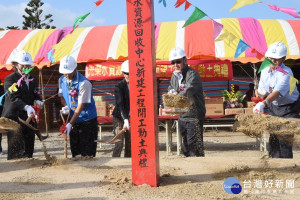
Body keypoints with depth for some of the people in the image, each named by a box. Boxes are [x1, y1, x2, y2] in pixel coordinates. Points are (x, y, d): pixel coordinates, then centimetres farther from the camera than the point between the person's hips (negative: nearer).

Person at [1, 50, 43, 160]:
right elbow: (14, 98, -20)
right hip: (13, 117, -6)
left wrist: (37, 101, -2)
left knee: (29, 146, 8)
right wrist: (26, 107, -37)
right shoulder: (9, 79, -7)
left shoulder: (33, 79, 13)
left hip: (28, 117, 6)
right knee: (15, 147, -7)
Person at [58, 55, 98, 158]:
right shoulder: (61, 80, 2)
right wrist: (65, 106, -6)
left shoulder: (84, 83, -19)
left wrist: (70, 123, -22)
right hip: (73, 119, 6)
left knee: (88, 153, -4)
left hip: (87, 120, -6)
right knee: (75, 150, 11)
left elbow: (81, 105, -20)